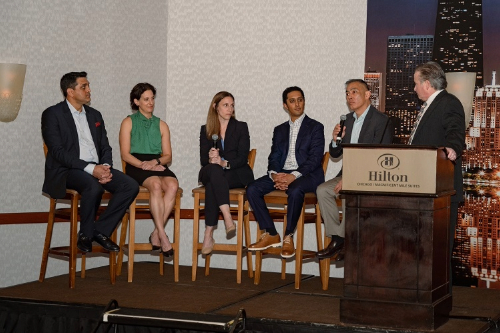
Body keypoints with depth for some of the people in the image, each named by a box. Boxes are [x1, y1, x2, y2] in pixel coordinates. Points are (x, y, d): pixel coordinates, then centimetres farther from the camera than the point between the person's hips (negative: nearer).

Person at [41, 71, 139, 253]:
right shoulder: (52, 114, -2)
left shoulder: (95, 115, 19)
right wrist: (90, 169, -23)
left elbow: (105, 147, 17)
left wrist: (105, 167, -8)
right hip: (67, 170, -6)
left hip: (96, 168, 7)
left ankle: (100, 231, -8)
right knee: (94, 187, -37)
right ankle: (85, 235, -14)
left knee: (130, 186, -17)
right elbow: (58, 152, -13)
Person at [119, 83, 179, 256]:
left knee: (173, 185, -32)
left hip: (158, 166, 3)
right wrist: (143, 164, -15)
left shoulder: (161, 125, 21)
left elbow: (168, 156, 13)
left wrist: (155, 161, -9)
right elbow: (125, 154, 1)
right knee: (156, 184, -36)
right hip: (136, 167, -3)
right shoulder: (128, 122, 11)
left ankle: (156, 233, -28)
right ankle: (163, 235, -37)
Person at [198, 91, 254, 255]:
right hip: (210, 173, 1)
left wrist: (225, 163, -23)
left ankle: (208, 234, -40)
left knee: (212, 185, -36)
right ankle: (228, 219, -53)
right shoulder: (206, 129, 14)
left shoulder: (241, 127, 8)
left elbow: (242, 158, -3)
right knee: (214, 169, -38)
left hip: (236, 174, -1)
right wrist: (210, 159, -21)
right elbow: (203, 159, 5)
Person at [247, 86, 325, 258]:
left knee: (295, 190, -39)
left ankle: (288, 237, -23)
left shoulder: (315, 127, 5)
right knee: (252, 189, -19)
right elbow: (274, 157, 13)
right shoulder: (279, 130, 22)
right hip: (281, 173, 5)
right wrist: (274, 174, -12)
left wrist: (294, 176, -21)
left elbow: (315, 158, -7)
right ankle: (271, 234, -13)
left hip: (307, 175, -5)